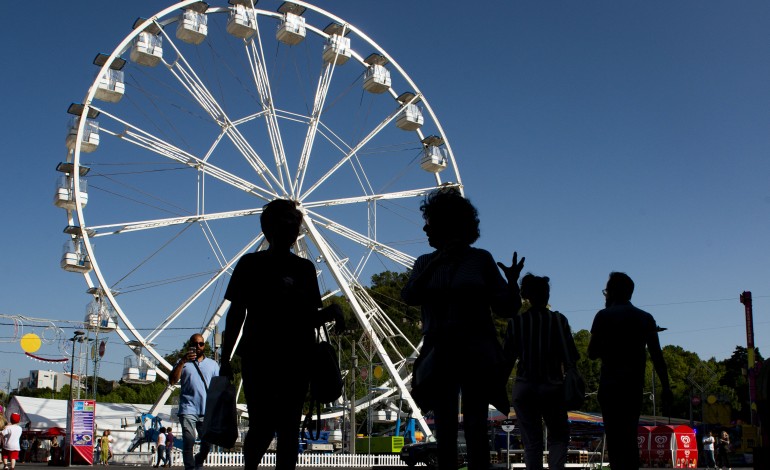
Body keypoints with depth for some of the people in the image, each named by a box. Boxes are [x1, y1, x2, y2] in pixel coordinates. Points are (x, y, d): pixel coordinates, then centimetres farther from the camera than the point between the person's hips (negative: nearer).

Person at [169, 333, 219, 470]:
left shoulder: (213, 364, 16)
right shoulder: (183, 363, 10)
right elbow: (172, 381, -4)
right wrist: (182, 361, -14)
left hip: (207, 412, 2)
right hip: (188, 410, -2)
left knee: (207, 444, 2)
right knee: (189, 442, -12)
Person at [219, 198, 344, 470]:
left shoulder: (304, 268, 12)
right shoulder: (250, 264, 7)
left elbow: (310, 318, 12)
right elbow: (236, 314, 6)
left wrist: (330, 313, -10)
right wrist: (225, 359, 2)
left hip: (296, 359, 2)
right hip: (258, 357, -2)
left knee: (288, 427, 2)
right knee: (263, 425, -7)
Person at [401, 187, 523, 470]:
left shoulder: (480, 259, 2)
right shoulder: (425, 262, 11)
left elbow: (506, 309, 1)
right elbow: (410, 296, -7)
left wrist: (513, 281, -18)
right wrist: (436, 262, -15)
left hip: (476, 355, -3)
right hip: (440, 356, 3)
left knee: (475, 428, -5)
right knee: (445, 429, 4)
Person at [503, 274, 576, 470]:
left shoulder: (516, 321, -2)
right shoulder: (558, 320, -4)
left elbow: (508, 358, -1)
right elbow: (570, 357, -4)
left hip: (524, 388, 1)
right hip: (553, 387, 0)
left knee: (532, 441, 7)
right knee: (558, 436, 13)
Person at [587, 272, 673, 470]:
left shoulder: (603, 316, -1)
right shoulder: (646, 318, 9)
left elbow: (592, 353, -1)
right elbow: (656, 355, 3)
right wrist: (666, 388, 3)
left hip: (610, 384, -4)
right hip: (635, 385, 4)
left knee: (615, 438, -5)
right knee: (630, 437, 15)